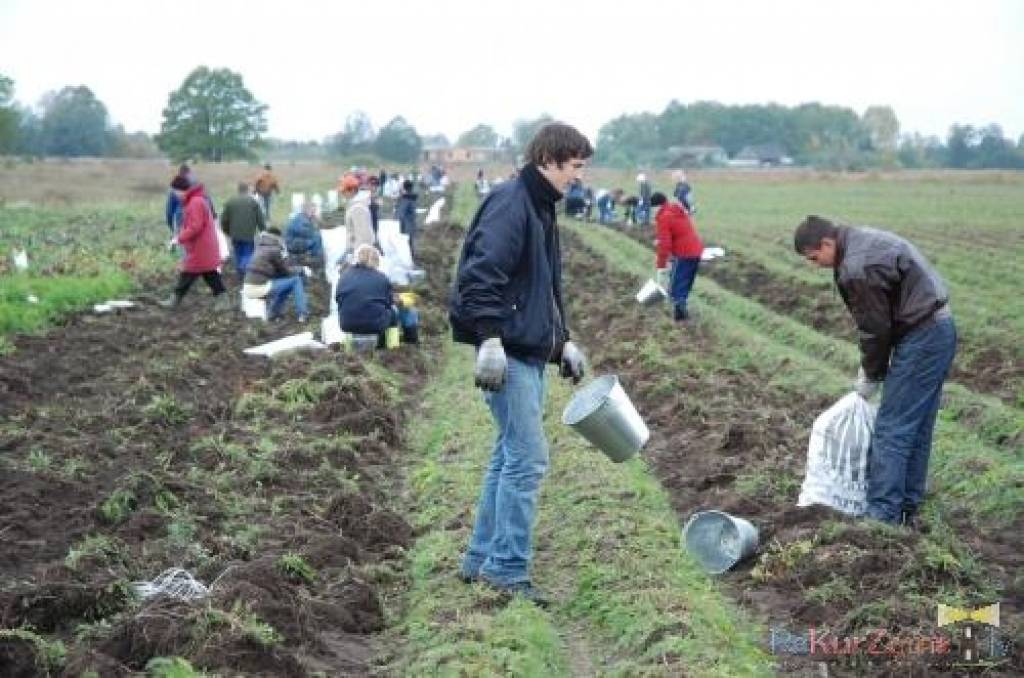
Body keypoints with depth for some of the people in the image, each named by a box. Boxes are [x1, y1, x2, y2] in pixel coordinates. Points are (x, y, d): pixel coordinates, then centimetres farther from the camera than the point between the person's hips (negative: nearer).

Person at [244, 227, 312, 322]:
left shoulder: (261, 248, 18)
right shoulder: (273, 249, -6)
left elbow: (277, 271, 23)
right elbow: (284, 271, 2)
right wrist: (302, 269, 16)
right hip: (260, 288, -9)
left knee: (284, 282, 26)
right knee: (296, 280, -1)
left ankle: (273, 313, 23)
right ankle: (302, 314, 3)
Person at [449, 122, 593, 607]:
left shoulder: (540, 208, 19)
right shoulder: (510, 203, -12)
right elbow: (481, 273, -22)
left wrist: (563, 341, 22)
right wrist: (490, 339, -27)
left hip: (531, 354, 10)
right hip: (509, 354, -10)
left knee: (509, 458, 13)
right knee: (528, 460, -8)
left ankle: (482, 561, 22)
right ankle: (508, 570, -1)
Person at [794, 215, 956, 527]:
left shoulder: (856, 268, -23)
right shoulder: (861, 240, 9)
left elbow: (876, 328, -15)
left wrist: (870, 376, 0)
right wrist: (870, 366, 13)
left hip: (921, 339, -10)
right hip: (939, 330, 10)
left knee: (891, 431, -7)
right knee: (917, 428, 15)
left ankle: (882, 517, -5)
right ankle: (907, 509, 22)